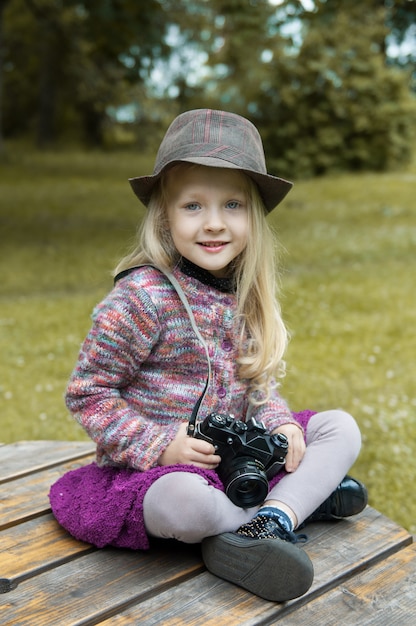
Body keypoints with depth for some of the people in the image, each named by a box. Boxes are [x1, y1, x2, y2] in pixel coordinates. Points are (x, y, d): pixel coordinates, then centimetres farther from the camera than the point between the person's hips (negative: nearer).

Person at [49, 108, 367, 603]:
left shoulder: (246, 296, 2)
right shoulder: (142, 297, -18)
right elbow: (87, 395, -14)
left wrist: (280, 423, -8)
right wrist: (160, 445, -21)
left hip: (236, 451, 7)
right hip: (153, 467, -6)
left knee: (342, 428, 1)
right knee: (181, 503, -39)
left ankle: (270, 519, -21)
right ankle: (304, 494, -12)